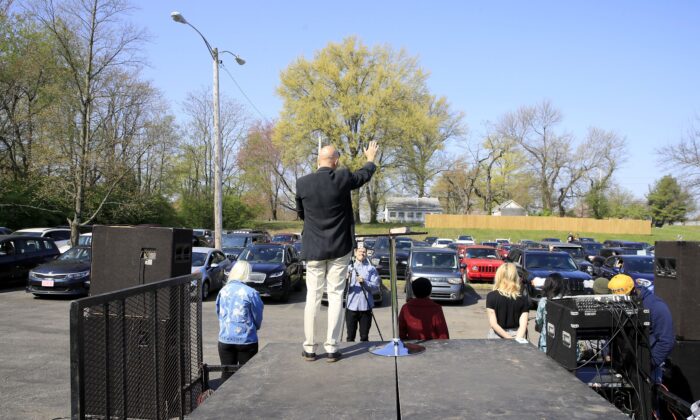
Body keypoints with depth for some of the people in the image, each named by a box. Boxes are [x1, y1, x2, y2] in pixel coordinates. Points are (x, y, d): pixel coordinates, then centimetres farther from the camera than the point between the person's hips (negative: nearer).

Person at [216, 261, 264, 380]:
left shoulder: (223, 291, -1)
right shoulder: (251, 293, -13)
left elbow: (218, 313, 9)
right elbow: (258, 317, -3)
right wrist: (255, 328, 18)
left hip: (225, 339, 4)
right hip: (246, 339, -3)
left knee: (227, 374, 13)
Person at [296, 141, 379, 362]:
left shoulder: (302, 183, -6)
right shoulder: (342, 178, -9)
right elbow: (365, 174, 12)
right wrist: (371, 158, 31)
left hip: (313, 248, 1)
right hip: (339, 247, -1)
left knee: (313, 297, 7)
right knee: (336, 296, 5)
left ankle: (309, 348, 11)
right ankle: (332, 348, 6)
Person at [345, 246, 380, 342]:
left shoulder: (371, 269, 8)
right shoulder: (349, 268, 10)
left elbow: (376, 287, -2)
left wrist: (364, 282, -17)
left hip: (365, 306, -1)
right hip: (351, 306, 1)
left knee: (364, 336, 3)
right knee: (350, 336, 3)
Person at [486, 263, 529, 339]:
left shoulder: (491, 296, -8)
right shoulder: (523, 299, -2)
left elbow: (493, 323, -11)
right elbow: (523, 325, -10)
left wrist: (508, 338, -9)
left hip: (496, 336, -2)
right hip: (516, 336, 2)